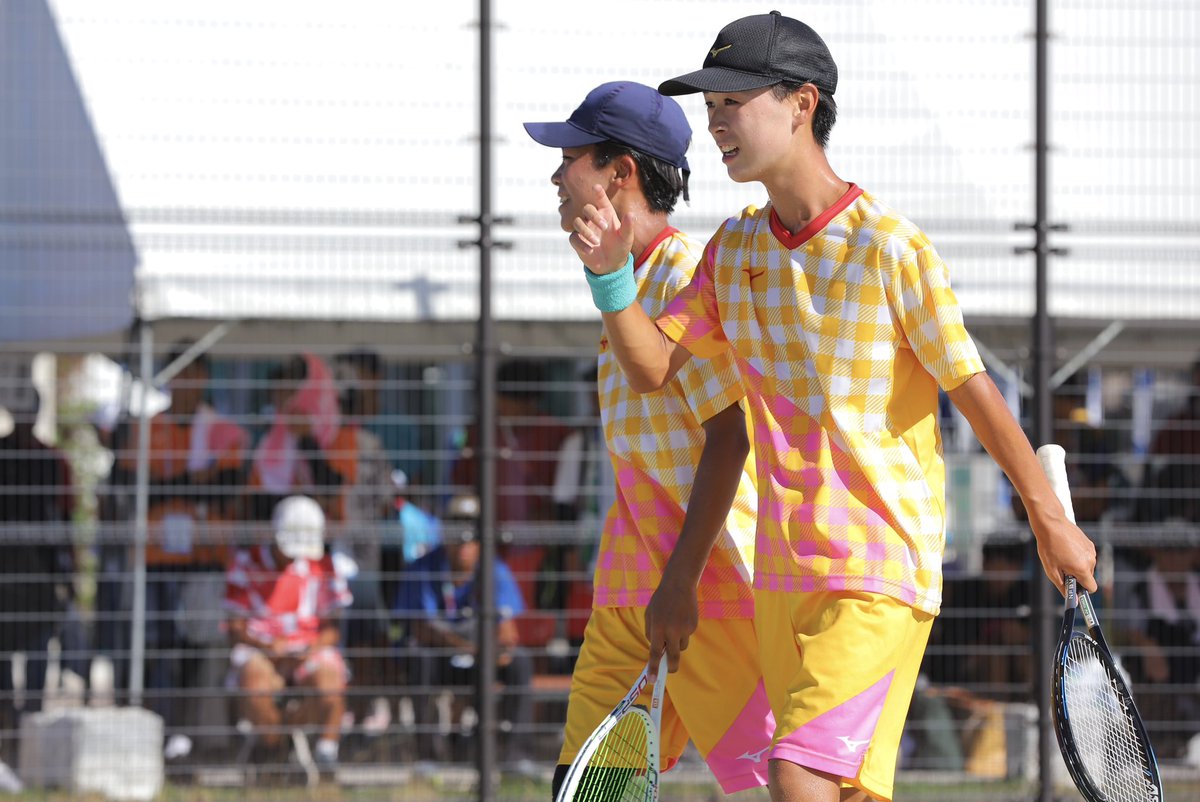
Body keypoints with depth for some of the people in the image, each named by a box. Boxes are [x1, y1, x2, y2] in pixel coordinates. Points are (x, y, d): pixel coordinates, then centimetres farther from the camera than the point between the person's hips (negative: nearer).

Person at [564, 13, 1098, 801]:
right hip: (783, 572, 7)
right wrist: (611, 274, -9)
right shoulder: (735, 248, 8)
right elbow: (652, 366, 9)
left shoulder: (890, 247, -12)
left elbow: (974, 390, -8)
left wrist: (1051, 520, -2)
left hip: (883, 566, -7)